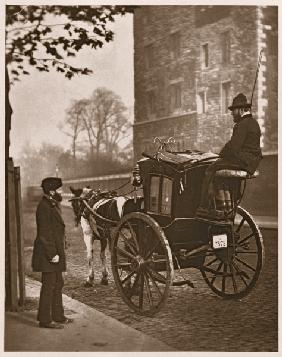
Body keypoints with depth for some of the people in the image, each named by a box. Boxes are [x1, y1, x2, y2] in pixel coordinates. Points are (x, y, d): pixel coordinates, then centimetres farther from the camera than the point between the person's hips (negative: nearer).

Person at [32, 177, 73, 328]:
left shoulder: (52, 205, 16)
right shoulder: (44, 207, -16)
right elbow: (44, 234, -21)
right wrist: (52, 254, -22)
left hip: (56, 252, 10)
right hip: (48, 254, -10)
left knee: (58, 284, 15)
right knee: (49, 285, -5)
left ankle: (58, 316, 25)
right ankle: (45, 320, 3)